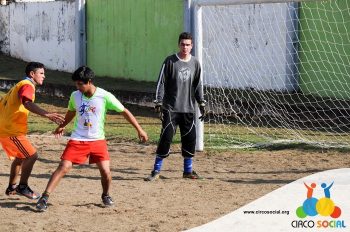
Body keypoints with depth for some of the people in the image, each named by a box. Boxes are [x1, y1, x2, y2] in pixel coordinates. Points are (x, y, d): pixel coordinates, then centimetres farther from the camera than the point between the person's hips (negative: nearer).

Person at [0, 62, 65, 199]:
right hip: (12, 131, -10)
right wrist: (47, 114, -47)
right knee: (31, 155, -10)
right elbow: (27, 103, -34)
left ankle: (11, 188, 30)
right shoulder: (27, 86, -13)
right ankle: (22, 187, -4)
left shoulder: (19, 85, 19)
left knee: (20, 156, 23)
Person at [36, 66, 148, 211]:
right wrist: (62, 126, 34)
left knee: (105, 171, -9)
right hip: (77, 139, 1)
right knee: (63, 167, -13)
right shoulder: (75, 96, -3)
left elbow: (124, 111, -4)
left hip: (97, 140, -1)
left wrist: (139, 130, -4)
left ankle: (105, 196, 21)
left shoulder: (105, 96, -12)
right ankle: (44, 198, -12)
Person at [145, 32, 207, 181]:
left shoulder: (195, 63, 7)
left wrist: (201, 103, 10)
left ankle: (188, 170, 21)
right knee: (166, 138, -8)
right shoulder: (170, 61, -5)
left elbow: (198, 85, 15)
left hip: (189, 109, 4)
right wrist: (159, 103, -11)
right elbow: (161, 83, -5)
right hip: (171, 108, -4)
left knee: (190, 138, 7)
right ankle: (156, 171, -1)